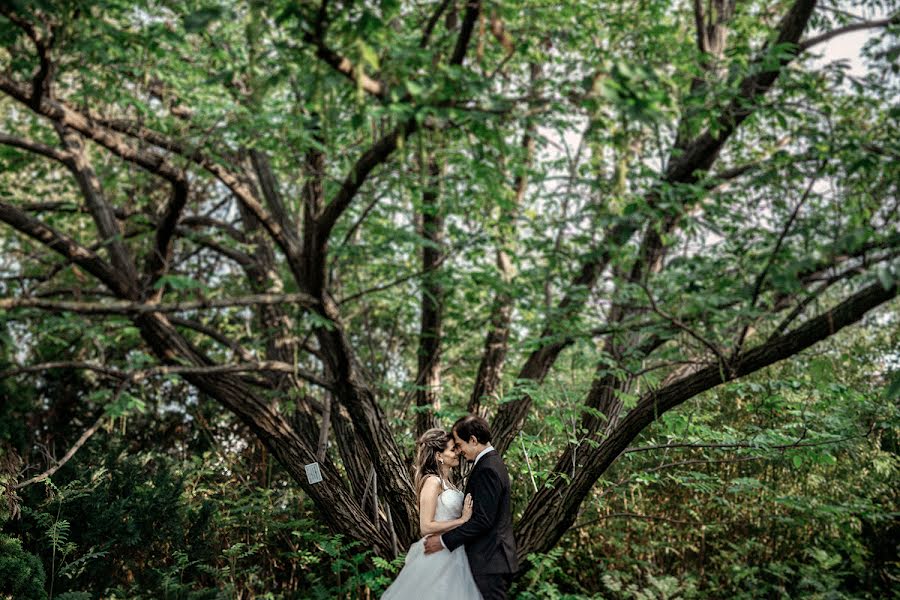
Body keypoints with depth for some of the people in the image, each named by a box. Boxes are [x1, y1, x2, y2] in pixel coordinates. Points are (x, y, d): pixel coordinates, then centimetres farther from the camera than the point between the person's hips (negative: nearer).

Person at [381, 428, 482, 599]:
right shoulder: (432, 482, -17)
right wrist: (462, 520, -19)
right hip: (438, 557, -9)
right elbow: (426, 527, -21)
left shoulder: (446, 480, 11)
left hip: (452, 553, 9)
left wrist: (467, 511, 6)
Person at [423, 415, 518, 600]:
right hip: (494, 557, 10)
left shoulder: (487, 469, -19)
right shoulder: (493, 462, 12)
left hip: (489, 561, -10)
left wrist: (444, 541, -17)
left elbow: (483, 520, -23)